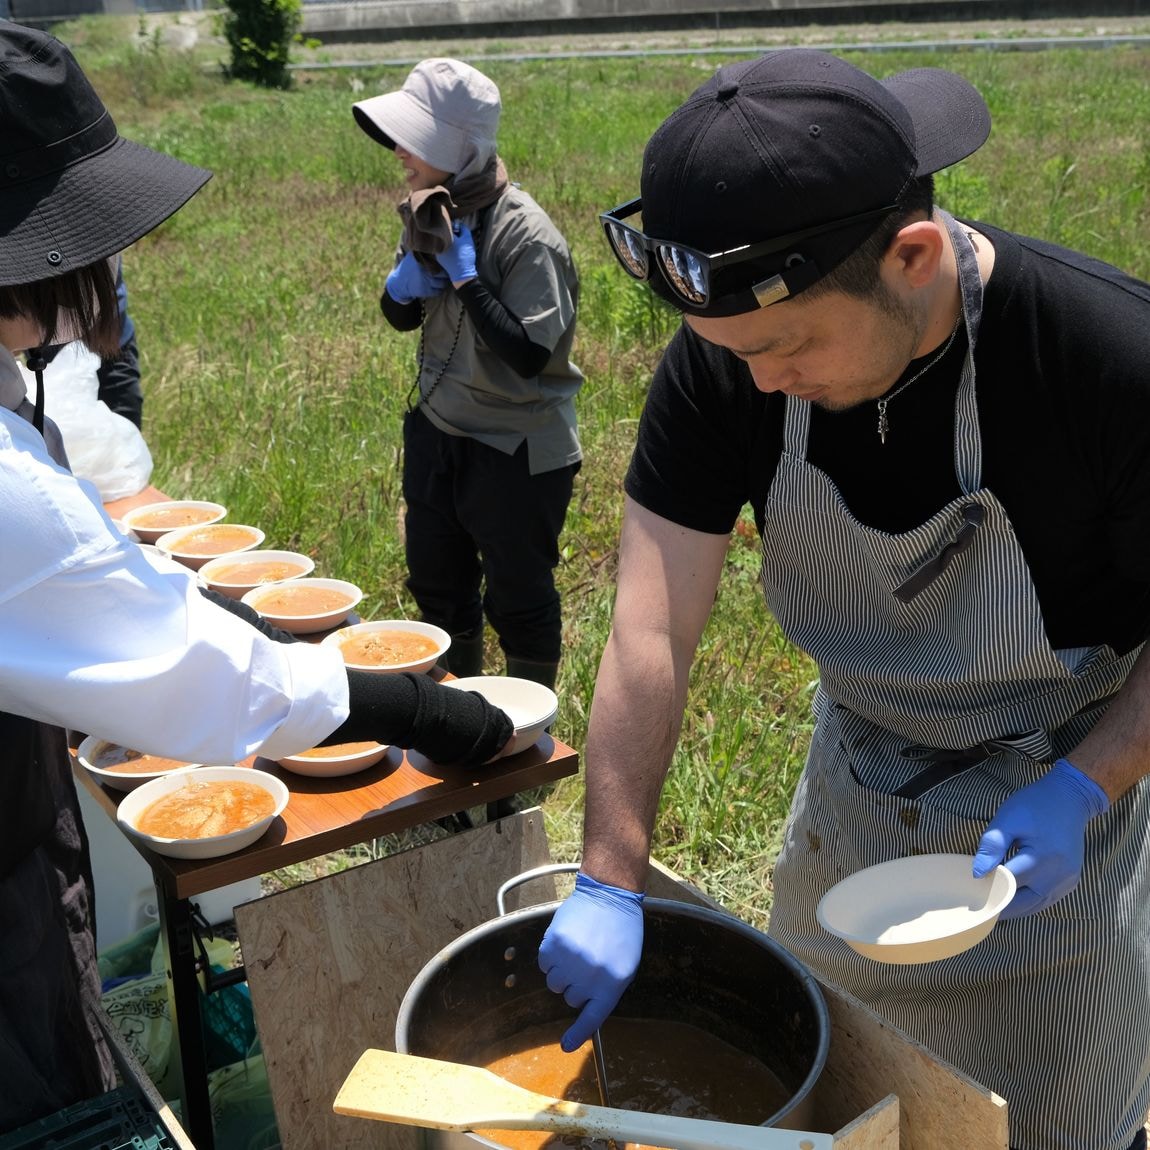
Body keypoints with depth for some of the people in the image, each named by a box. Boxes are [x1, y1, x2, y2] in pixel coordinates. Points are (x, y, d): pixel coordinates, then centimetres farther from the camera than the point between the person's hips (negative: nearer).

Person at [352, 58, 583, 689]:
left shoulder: (524, 234, -24)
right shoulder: (432, 211, -1)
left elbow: (528, 353, -28)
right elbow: (400, 316, 12)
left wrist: (465, 276, -25)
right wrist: (404, 281, -11)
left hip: (518, 450, -8)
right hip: (437, 430, 8)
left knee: (517, 596, 8)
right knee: (437, 584, 20)